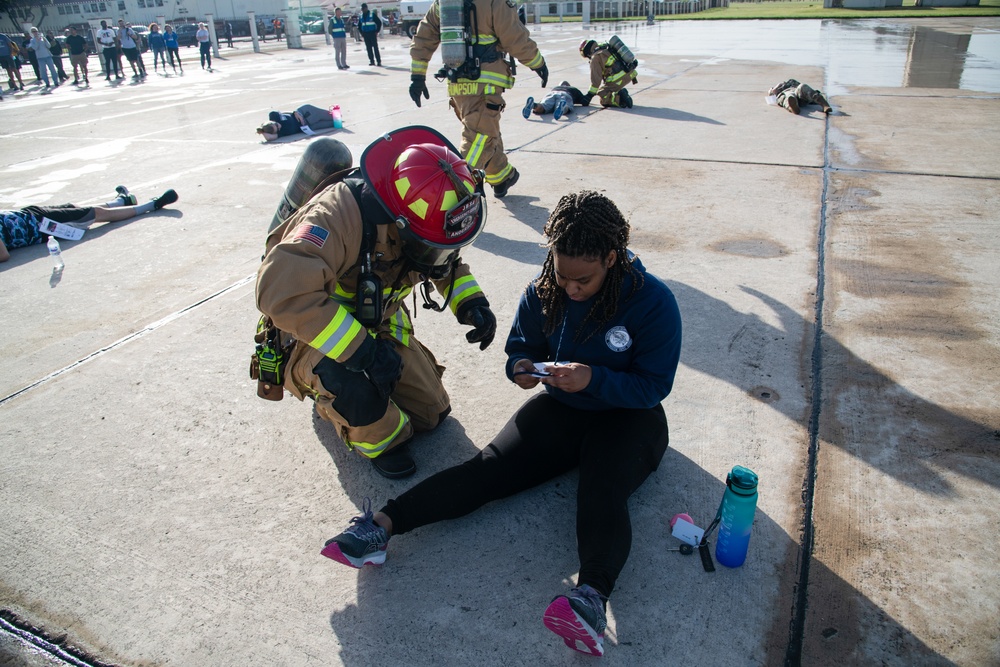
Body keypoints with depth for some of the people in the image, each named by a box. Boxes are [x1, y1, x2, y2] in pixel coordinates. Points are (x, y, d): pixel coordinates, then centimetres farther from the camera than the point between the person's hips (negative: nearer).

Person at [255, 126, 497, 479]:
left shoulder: (426, 217, -16)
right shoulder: (339, 216, -39)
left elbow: (449, 261, 6)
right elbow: (281, 291, -49)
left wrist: (471, 302, -15)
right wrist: (361, 351, -46)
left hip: (379, 322, 7)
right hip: (312, 330, -6)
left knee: (431, 411, 7)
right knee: (354, 382, -39)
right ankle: (379, 440, -4)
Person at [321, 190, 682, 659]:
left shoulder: (652, 300, -17)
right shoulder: (543, 291, -5)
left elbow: (654, 386, -15)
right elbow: (519, 346, 8)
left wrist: (594, 379, -31)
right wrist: (521, 367, -17)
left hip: (627, 418, -3)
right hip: (560, 405, 3)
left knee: (602, 492, -35)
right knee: (491, 466, -20)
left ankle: (591, 598, -57)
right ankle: (382, 525, -34)